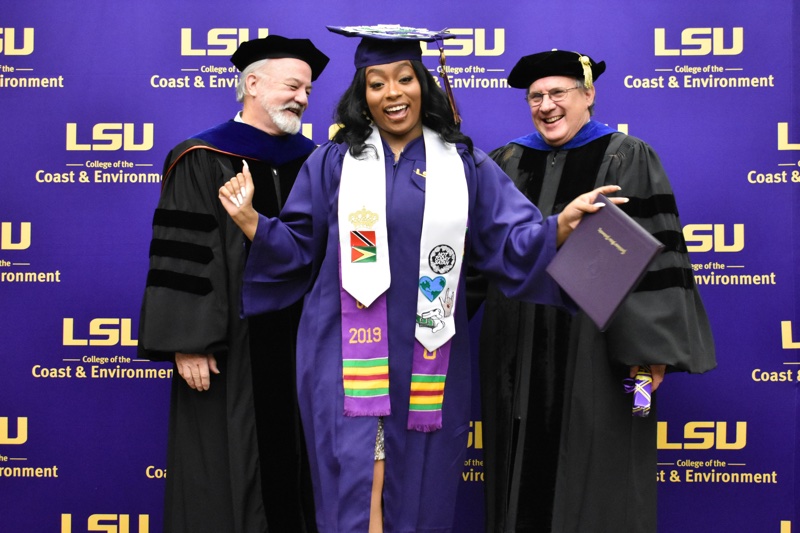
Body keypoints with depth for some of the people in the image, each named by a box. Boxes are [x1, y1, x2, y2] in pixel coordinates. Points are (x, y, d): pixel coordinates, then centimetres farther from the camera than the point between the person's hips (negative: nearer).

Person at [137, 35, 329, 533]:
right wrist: (187, 343, -16)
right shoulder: (201, 162, -5)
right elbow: (181, 257, -11)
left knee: (292, 458, 12)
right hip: (229, 344, -5)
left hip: (300, 340, 5)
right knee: (227, 467, 3)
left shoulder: (313, 160, 10)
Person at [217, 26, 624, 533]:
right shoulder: (333, 162, 6)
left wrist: (563, 223, -16)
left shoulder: (464, 165, 7)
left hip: (428, 359, 1)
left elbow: (514, 244, 1)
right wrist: (250, 220, -9)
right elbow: (299, 249, 6)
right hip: (349, 356, -1)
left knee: (418, 492, 9)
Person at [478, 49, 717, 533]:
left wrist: (651, 348, -14)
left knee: (592, 473, 4)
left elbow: (657, 253, -7)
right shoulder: (506, 163, 12)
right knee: (524, 472, 10)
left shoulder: (627, 160, -1)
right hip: (518, 352, 4)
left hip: (595, 346, -4)